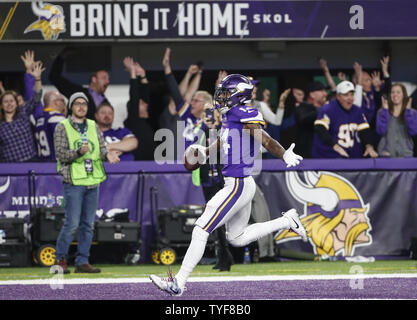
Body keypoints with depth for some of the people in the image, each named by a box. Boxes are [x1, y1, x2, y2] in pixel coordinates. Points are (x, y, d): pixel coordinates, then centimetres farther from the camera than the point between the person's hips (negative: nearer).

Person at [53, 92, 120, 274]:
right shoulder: (62, 128, 0)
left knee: (88, 224, 6)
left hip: (93, 182, 5)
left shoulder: (93, 127, 15)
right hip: (73, 182, -5)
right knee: (72, 223, -9)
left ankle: (82, 262, 11)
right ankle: (60, 259, 4)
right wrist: (79, 152, -25)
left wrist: (107, 154, -13)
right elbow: (60, 154, -8)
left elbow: (102, 148, 10)